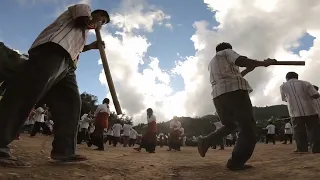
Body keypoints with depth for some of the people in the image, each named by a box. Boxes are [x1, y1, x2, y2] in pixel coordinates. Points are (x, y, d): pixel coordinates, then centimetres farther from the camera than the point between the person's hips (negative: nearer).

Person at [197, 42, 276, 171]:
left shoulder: (212, 63, 34)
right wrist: (263, 63, 0)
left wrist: (247, 70, 37)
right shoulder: (226, 52, 13)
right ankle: (236, 162, -11)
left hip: (218, 95, 8)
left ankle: (206, 141, 5)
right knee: (248, 128, -3)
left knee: (229, 125, 22)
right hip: (234, 91, -8)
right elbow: (241, 60, -7)